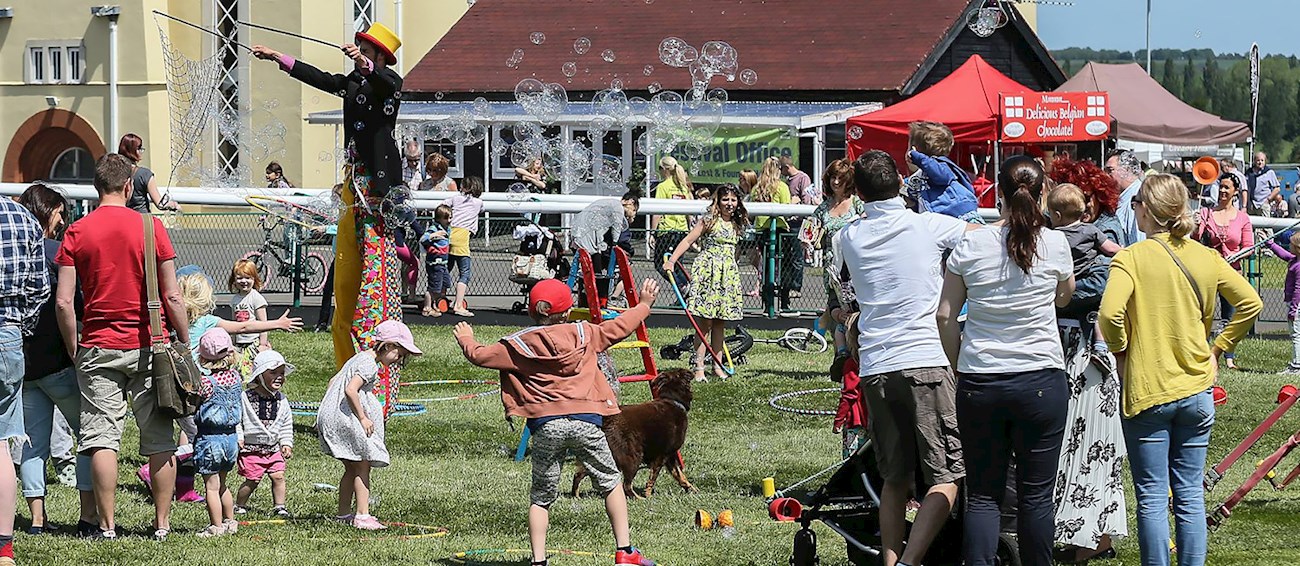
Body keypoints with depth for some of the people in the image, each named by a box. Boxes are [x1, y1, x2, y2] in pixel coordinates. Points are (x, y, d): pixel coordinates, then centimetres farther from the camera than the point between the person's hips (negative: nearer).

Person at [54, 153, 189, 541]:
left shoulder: (77, 233, 0)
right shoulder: (150, 227, -3)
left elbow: (63, 301, -3)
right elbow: (172, 297, -4)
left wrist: (74, 350, 7)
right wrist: (185, 342, 6)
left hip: (99, 348, 1)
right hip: (149, 348, -1)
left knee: (102, 439, 2)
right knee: (160, 439, 5)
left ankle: (106, 525, -1)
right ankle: (162, 524, 6)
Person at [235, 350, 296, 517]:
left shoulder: (281, 401, 5)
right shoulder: (245, 398, -10)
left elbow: (286, 425, 14)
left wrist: (286, 443, 7)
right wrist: (238, 438, -11)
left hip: (273, 448, 4)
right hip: (251, 447, -4)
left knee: (278, 476, -2)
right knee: (252, 480, -3)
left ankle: (279, 506, 8)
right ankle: (239, 505, 14)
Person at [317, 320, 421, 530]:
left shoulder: (360, 358, 17)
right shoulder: (369, 365, -15)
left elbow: (334, 381, 24)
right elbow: (350, 390, -27)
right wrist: (362, 418, -20)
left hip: (331, 417, 10)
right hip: (345, 420, -10)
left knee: (352, 469, 17)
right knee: (362, 468, -5)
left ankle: (344, 514, 22)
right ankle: (362, 515, -8)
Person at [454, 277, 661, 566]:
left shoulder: (517, 344, 8)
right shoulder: (583, 334, 11)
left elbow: (481, 355, 15)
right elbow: (617, 328, 23)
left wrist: (466, 341, 38)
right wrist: (643, 305, 40)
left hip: (545, 425, 0)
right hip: (585, 421, 0)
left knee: (541, 497, 10)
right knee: (610, 482, 16)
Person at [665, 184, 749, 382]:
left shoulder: (736, 225, 13)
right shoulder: (710, 221, -5)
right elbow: (688, 241, -8)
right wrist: (671, 261, -18)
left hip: (728, 275, 6)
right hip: (708, 271, -6)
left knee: (720, 323, 8)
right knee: (705, 322, -8)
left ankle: (717, 365, 14)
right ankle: (698, 367, -8)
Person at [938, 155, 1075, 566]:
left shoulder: (970, 245, -2)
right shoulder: (1054, 244, -4)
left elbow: (945, 316, 3)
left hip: (979, 382, 1)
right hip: (1041, 378, -1)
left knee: (983, 495, 6)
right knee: (1035, 496, 5)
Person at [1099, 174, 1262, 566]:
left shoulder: (1131, 258, -11)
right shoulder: (1206, 257, 3)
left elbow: (1110, 314, -24)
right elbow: (1251, 304, 2)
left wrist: (1120, 350, -6)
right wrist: (1218, 347, 10)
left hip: (1147, 390, -4)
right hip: (1197, 389, 4)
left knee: (1152, 499, 1)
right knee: (1190, 496, 9)